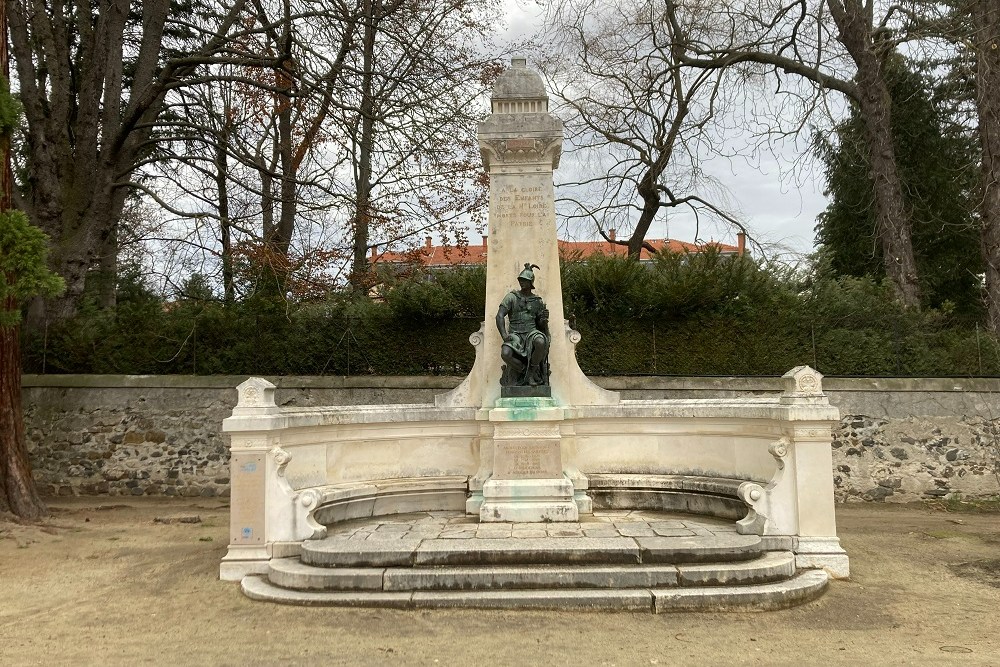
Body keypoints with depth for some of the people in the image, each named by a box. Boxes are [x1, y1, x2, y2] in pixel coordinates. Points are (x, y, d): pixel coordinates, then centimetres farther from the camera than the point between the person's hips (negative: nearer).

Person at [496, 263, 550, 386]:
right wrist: (504, 335, -19)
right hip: (515, 334, -1)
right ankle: (524, 370, -2)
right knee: (505, 354, -33)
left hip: (532, 332, 1)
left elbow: (540, 324, 16)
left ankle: (532, 371, -12)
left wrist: (544, 320, -9)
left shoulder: (538, 301, 13)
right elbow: (499, 316, -5)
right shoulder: (511, 297, 5)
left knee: (541, 343, -37)